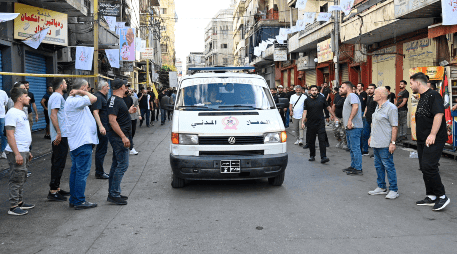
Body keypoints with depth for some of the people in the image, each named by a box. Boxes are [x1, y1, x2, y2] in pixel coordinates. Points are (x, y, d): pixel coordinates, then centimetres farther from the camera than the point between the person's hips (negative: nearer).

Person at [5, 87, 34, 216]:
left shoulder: (21, 113, 16)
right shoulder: (12, 114, -14)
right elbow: (10, 135, -20)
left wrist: (27, 152, 23)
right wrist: (17, 153, -24)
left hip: (23, 152, 10)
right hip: (16, 153, -10)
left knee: (22, 178, 15)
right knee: (16, 180, -5)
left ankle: (20, 202, 25)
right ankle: (13, 207, 2)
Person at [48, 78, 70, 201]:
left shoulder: (56, 96, 19)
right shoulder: (57, 96, -12)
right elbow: (53, 115, -21)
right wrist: (59, 132, -24)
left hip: (60, 136, 11)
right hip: (61, 136, -11)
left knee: (57, 163, 15)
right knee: (59, 164, -7)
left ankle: (56, 188, 24)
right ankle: (53, 192, -4)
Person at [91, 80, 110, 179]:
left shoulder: (102, 97, 17)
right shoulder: (98, 97, -15)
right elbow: (95, 112, -24)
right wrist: (101, 126, -31)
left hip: (104, 127, 11)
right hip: (102, 127, -11)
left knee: (101, 150, 16)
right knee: (101, 150, -5)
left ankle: (100, 171, 24)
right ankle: (99, 173, 3)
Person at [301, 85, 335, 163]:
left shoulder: (322, 98, 3)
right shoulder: (307, 100, 2)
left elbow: (328, 108, 12)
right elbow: (305, 112, -1)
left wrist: (334, 116, 11)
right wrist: (302, 122, -12)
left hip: (320, 123, -1)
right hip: (311, 124, 1)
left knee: (322, 140, -8)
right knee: (311, 141, 9)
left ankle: (323, 157, -11)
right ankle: (312, 156, 24)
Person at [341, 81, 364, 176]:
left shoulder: (352, 95, -11)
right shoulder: (348, 97, 23)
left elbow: (355, 107, -28)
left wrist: (350, 120, -30)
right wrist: (346, 122, 22)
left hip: (354, 127, -11)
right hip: (350, 127, 11)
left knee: (355, 148, -8)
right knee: (352, 148, 16)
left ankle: (358, 169, -5)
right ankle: (353, 166, 25)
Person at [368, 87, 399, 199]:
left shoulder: (391, 108, -13)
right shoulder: (378, 108, 15)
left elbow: (394, 127, -16)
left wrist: (392, 143, -19)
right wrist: (371, 137, 22)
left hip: (385, 144, -9)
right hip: (376, 143, 9)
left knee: (389, 166, -3)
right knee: (378, 166, 14)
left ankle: (393, 190, 6)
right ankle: (381, 188, 25)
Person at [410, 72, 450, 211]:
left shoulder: (433, 95, -13)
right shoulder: (422, 98, 17)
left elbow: (439, 115, -23)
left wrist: (433, 134, -29)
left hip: (434, 140, -10)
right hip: (422, 140, 10)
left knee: (428, 166, -15)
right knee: (424, 167, 11)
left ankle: (442, 196, -2)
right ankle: (431, 197, 21)